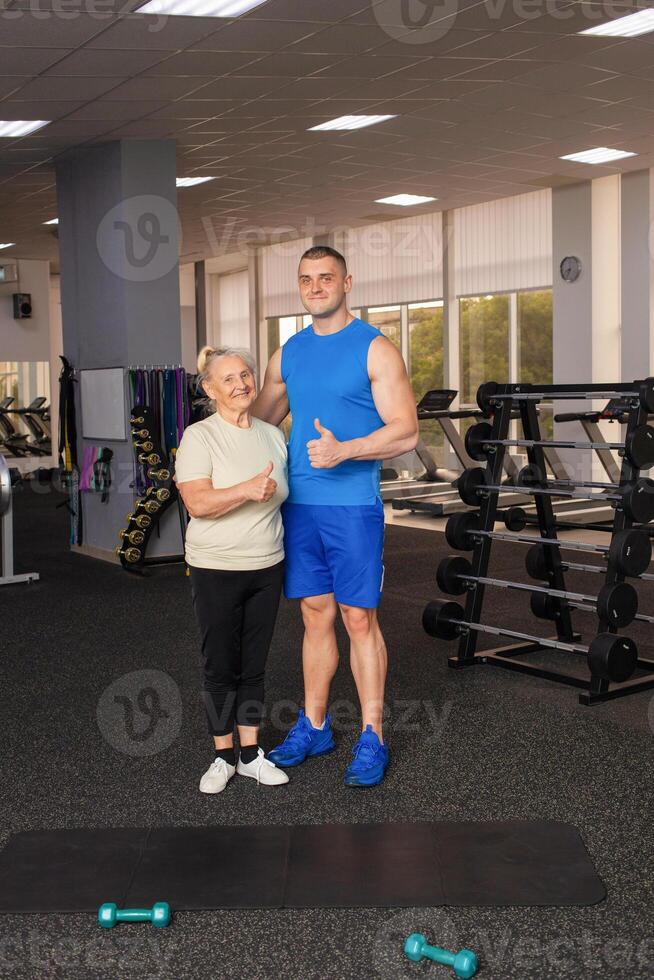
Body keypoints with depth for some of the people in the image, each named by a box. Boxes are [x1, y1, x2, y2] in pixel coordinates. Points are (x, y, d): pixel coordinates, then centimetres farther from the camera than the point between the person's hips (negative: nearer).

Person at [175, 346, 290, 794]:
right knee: (221, 667, 6)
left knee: (254, 665, 12)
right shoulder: (199, 436, -10)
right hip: (217, 570, -4)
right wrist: (247, 490, -33)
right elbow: (197, 503, -21)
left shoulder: (273, 435, 7)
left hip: (267, 567, 4)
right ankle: (223, 757, 21)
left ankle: (250, 754, 23)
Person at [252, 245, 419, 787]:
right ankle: (313, 727, 25)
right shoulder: (289, 353, 13)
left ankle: (372, 739, 11)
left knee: (359, 620, 0)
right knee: (316, 616, 13)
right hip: (299, 503, 5)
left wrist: (344, 450, -24)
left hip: (353, 504, -5)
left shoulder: (374, 349, -5)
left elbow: (406, 432, -11)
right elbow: (257, 421, 23)